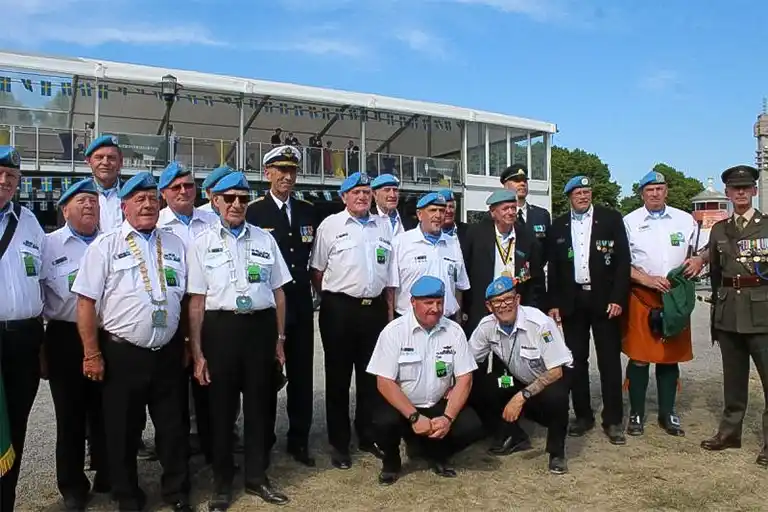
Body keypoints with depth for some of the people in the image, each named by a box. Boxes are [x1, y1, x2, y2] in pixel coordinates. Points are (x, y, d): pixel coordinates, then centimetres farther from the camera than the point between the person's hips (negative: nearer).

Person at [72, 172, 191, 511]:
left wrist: (188, 345, 10)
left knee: (173, 427, 13)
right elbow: (86, 302, -6)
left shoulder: (175, 244, 8)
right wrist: (92, 354, -9)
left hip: (168, 353, 3)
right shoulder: (105, 246, -3)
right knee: (123, 431, 10)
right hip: (121, 354, -3)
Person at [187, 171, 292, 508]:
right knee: (221, 407, 9)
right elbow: (197, 300, -1)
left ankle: (257, 476, 31)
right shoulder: (202, 243, 1)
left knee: (259, 403, 13)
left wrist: (280, 338, 9)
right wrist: (197, 352, -4)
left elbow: (278, 291, 11)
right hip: (220, 328, -2)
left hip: (261, 326, 2)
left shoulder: (265, 239, 8)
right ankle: (222, 481, 28)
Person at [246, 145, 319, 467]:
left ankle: (299, 440, 24)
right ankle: (263, 441, 24)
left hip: (301, 302, 4)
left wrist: (316, 285, 9)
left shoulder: (308, 211, 9)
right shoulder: (253, 211, -5)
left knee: (302, 373, 10)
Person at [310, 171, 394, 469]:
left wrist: (389, 306, 10)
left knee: (371, 376, 13)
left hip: (375, 308, 4)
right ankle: (339, 444, 19)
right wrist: (330, 299, 1)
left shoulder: (383, 226, 10)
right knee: (338, 377, 7)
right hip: (339, 309, -4)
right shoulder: (330, 225, -2)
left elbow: (389, 269, 14)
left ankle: (368, 436, 29)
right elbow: (317, 269, 1)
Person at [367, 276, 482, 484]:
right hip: (401, 406, -2)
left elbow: (464, 379, -5)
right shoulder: (394, 331, -13)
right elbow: (385, 382, -15)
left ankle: (436, 454, 12)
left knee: (472, 426, -22)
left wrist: (448, 417, -18)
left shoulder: (454, 331, -4)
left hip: (440, 405, 3)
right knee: (385, 422, -33)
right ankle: (391, 460, 4)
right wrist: (414, 417, -23)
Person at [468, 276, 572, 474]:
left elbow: (556, 371, -25)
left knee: (556, 396, -38)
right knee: (474, 388, -16)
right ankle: (513, 437, 6)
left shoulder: (539, 323, -26)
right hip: (517, 382, 5)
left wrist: (522, 396, -32)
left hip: (549, 381, -4)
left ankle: (556, 452, -8)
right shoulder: (487, 326, -13)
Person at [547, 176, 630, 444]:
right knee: (576, 360, 7)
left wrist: (617, 299, -10)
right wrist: (553, 303, 2)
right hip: (572, 301, 2)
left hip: (604, 299, -2)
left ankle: (613, 420, 10)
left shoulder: (611, 219, 1)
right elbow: (553, 268, 9)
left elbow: (623, 261, -3)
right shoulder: (558, 226, 8)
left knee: (610, 360, 2)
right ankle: (583, 415, 19)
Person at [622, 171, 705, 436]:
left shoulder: (685, 220, 9)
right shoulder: (629, 222, 1)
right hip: (641, 297, -3)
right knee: (639, 359, -1)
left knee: (670, 357, 9)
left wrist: (699, 260, -7)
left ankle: (667, 413, 22)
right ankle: (636, 414, 12)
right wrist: (647, 279, -15)